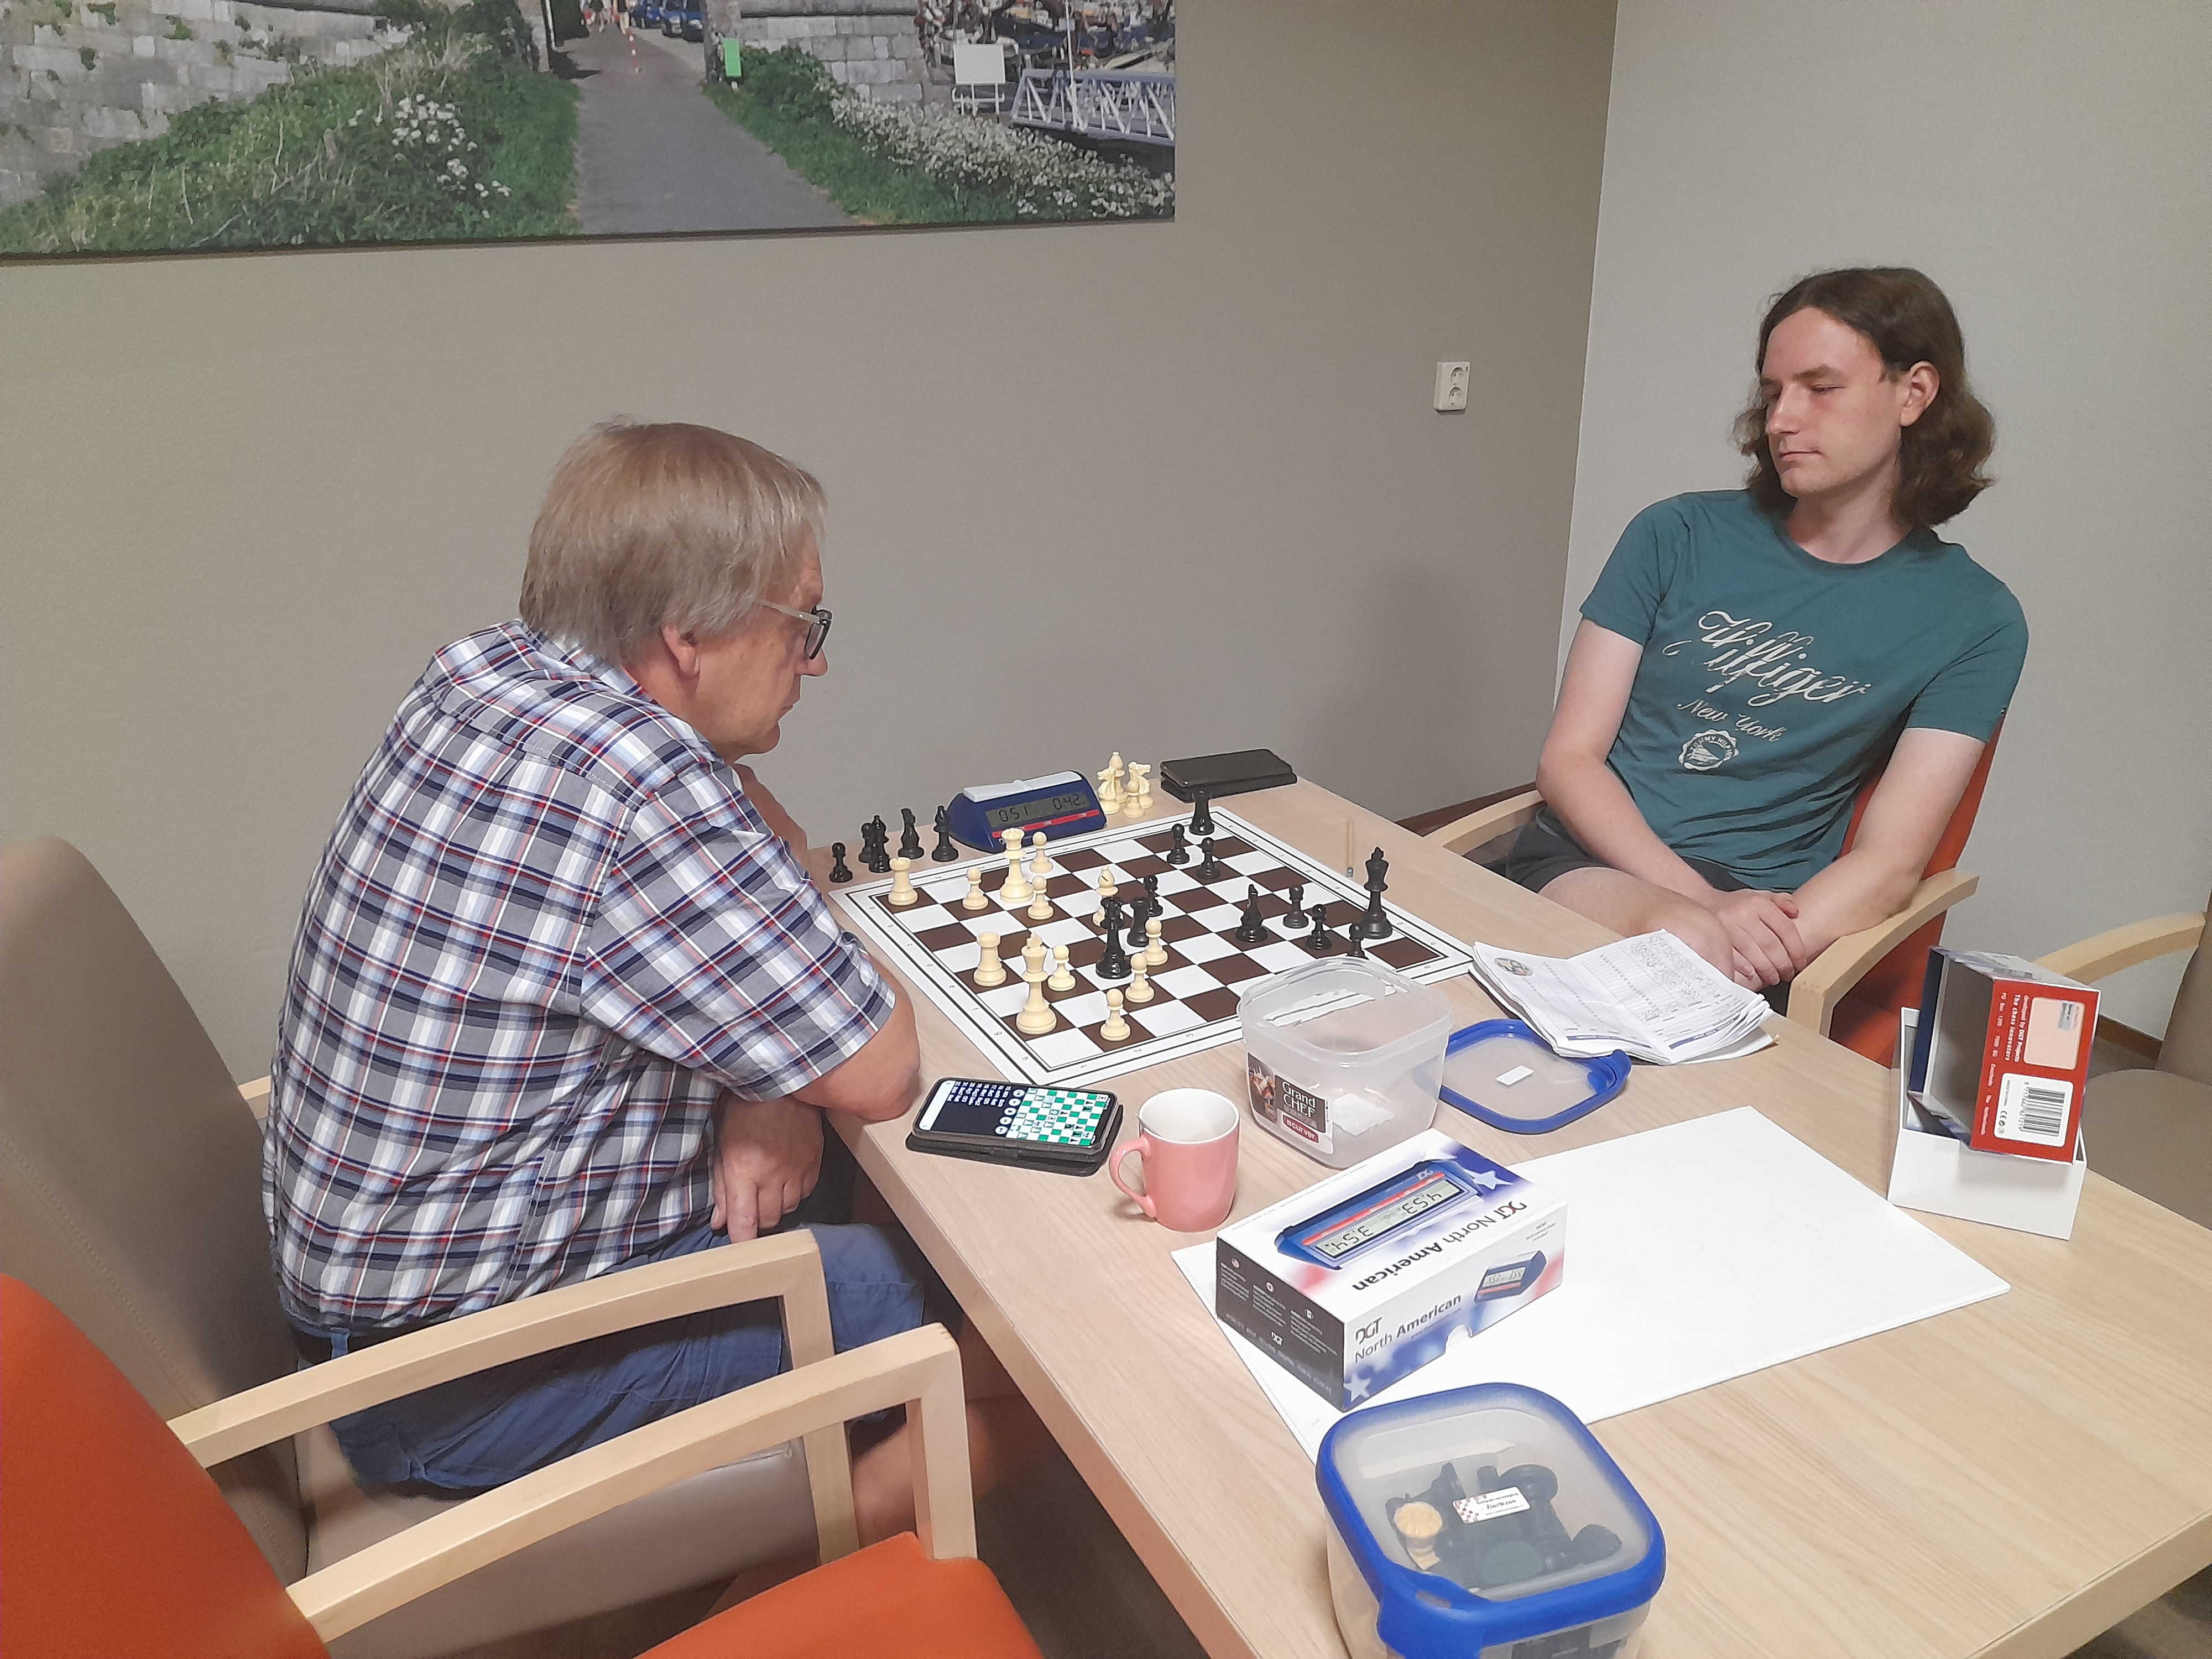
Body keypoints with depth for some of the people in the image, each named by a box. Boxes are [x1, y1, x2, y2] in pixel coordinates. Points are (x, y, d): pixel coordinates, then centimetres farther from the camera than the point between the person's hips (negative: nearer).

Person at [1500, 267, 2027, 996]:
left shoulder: (1974, 619, 4)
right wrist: (1703, 904, -14)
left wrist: (1758, 947, -24)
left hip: (1758, 911, 0)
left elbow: (1891, 860, -4)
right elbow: (1569, 757, 1)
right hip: (1582, 861, 0)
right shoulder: (1679, 534, 6)